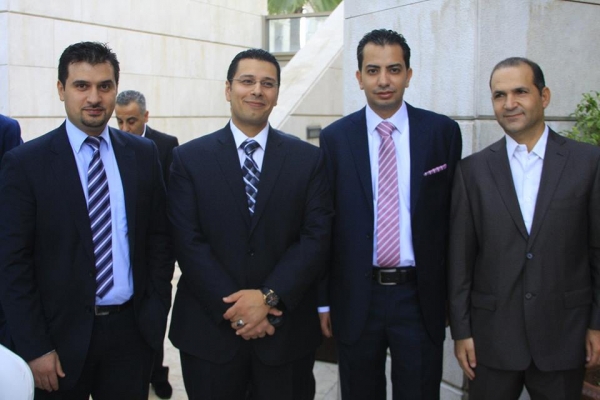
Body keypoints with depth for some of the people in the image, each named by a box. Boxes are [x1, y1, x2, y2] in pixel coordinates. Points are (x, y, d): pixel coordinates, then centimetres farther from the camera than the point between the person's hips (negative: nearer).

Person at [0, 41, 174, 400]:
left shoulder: (143, 154, 2)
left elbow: (160, 238, 6)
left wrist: (156, 312, 0)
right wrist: (35, 348, -10)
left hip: (131, 330, 3)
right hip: (62, 335, -2)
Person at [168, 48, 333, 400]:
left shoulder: (308, 159, 3)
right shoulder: (190, 158, 1)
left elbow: (317, 236, -4)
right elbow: (188, 242, -6)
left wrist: (270, 297, -15)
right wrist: (233, 308, -13)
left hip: (287, 329, 1)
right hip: (210, 329, 0)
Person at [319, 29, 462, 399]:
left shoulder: (443, 132, -2)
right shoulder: (334, 138, -1)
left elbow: (453, 215, 2)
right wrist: (323, 299, 3)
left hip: (420, 297, 0)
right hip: (355, 298, 1)